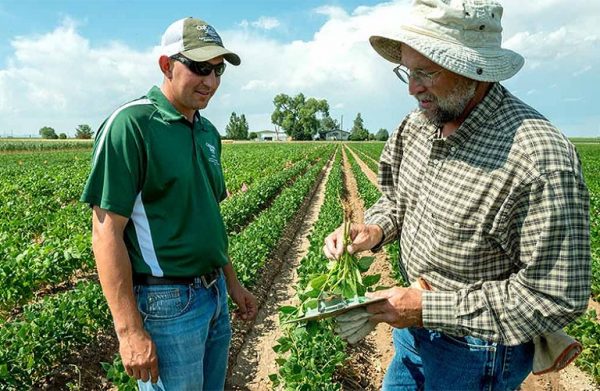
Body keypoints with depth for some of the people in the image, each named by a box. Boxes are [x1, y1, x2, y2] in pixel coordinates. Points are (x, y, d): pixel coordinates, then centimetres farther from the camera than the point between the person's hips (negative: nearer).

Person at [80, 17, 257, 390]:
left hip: (214, 295, 8)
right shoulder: (130, 125, -15)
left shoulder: (208, 132, 8)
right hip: (167, 303, -7)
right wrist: (130, 331, -18)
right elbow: (107, 235, -17)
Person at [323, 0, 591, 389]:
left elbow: (557, 297, -26)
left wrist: (428, 308, -26)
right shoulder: (418, 124, -6)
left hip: (475, 350, -6)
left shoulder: (542, 159, -30)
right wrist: (374, 229, -11)